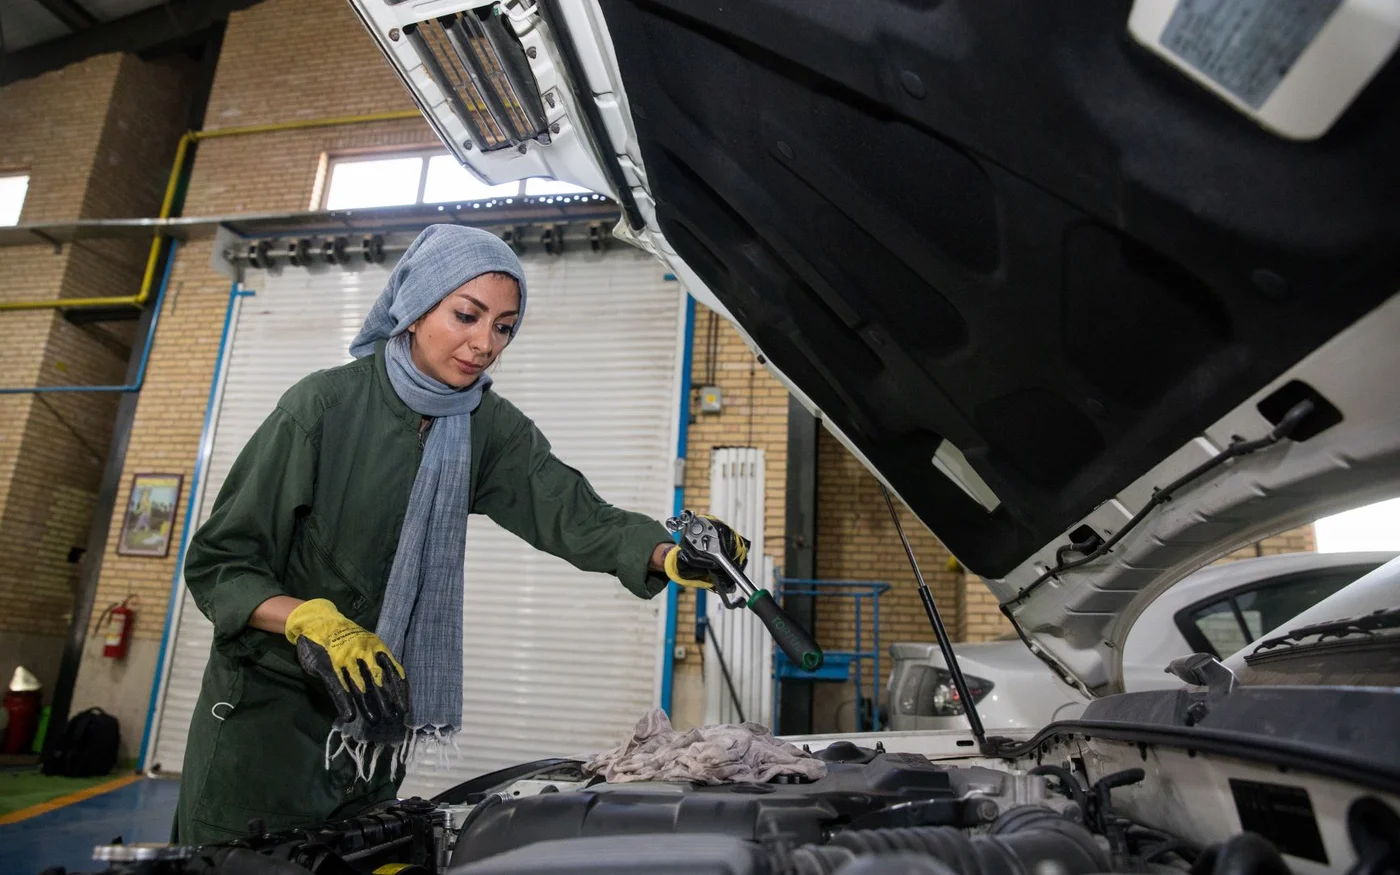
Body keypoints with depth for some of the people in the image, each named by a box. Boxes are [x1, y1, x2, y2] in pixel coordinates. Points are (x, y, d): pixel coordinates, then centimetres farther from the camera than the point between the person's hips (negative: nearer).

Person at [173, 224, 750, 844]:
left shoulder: (490, 428, -4)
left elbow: (574, 513, -18)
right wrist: (313, 623, -32)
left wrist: (672, 555, -36)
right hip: (266, 709, -4)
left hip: (376, 716, 4)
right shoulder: (326, 405, -18)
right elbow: (218, 561, -14)